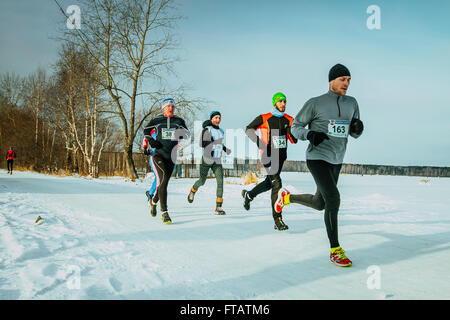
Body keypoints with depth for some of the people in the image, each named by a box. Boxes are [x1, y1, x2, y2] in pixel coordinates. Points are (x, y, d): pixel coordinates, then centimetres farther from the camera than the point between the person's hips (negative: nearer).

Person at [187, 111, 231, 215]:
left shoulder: (221, 132, 13)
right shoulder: (206, 130, -6)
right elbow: (202, 143, -17)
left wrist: (225, 149, 10)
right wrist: (215, 142, -28)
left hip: (217, 161, 4)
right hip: (207, 159, -4)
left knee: (220, 181, -14)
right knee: (202, 181, 6)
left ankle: (218, 207, -14)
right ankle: (193, 191, 43)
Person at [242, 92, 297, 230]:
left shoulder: (289, 120, 6)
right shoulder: (264, 118, -5)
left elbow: (294, 140, 5)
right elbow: (249, 129, 4)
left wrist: (291, 132, -17)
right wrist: (259, 142, -11)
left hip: (281, 156, 6)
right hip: (268, 156, -6)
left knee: (269, 183, 19)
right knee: (277, 183, -17)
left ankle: (248, 195, 47)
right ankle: (278, 220, -17)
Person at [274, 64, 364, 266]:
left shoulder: (351, 103, 7)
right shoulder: (315, 104, -8)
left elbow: (354, 134, 15)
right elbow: (295, 127, -1)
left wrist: (357, 128, -9)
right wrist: (310, 134, -21)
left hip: (336, 161, 7)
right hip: (317, 158, -6)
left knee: (320, 204, 16)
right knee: (333, 199, -18)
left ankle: (287, 197, 43)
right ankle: (335, 250, -7)